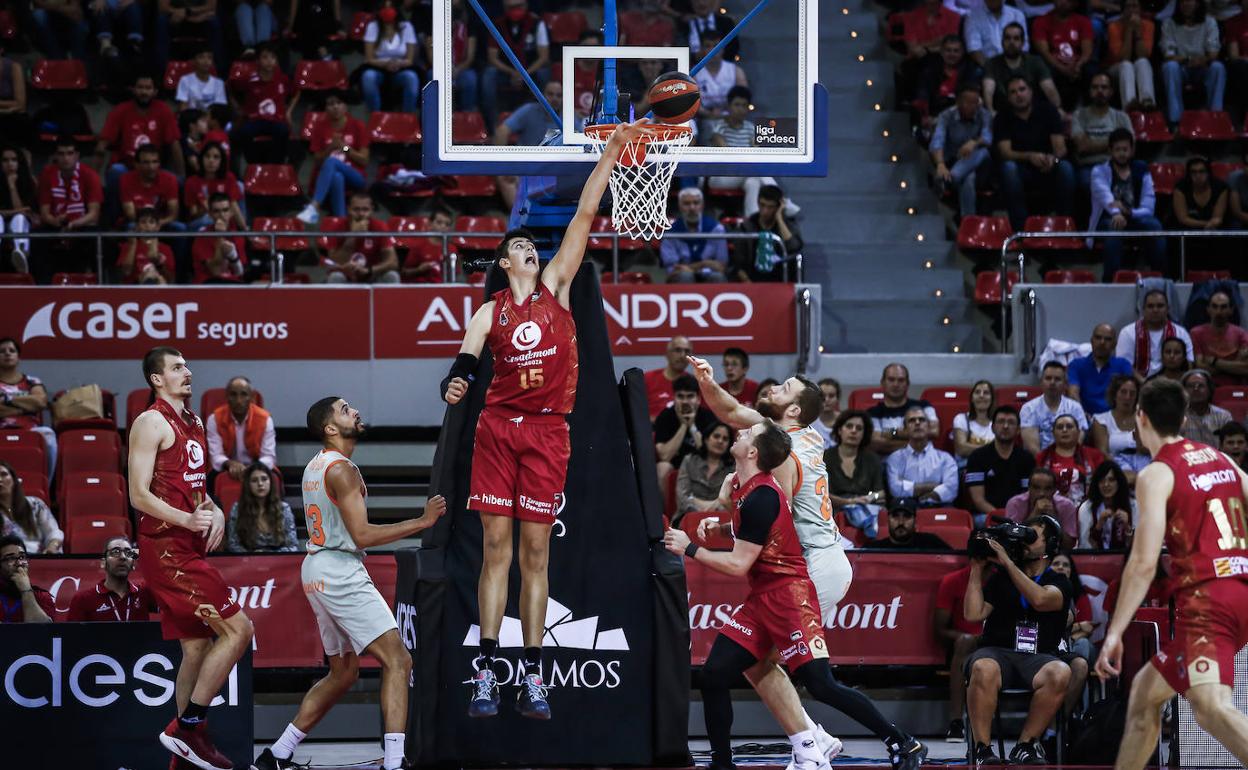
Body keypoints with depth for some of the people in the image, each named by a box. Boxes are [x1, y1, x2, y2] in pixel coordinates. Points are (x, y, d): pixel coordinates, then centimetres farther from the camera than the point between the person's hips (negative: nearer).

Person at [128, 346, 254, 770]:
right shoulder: (152, 422, -9)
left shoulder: (193, 423, 18)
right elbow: (139, 496, -15)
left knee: (198, 646, 11)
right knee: (238, 629, -14)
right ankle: (186, 727, -11)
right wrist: (187, 520, -29)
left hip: (188, 549, 9)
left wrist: (214, 511, 5)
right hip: (166, 549, -9)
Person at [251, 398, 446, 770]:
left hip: (316, 568, 10)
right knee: (397, 660, -14)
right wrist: (423, 521, -17)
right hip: (339, 570, -10)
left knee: (343, 673, 19)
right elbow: (362, 535, -20)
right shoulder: (342, 469, -14)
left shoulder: (315, 465, 16)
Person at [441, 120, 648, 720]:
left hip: (547, 432, 0)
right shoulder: (489, 313, 8)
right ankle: (486, 671, -2)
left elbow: (584, 217, 4)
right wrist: (453, 387, -28)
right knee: (496, 547, -2)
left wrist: (612, 153, -2)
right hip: (498, 426, 0)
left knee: (536, 552, 1)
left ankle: (533, 677, 1)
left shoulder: (555, 287, 9)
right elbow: (466, 363, -3)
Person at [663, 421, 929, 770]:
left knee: (821, 685, -14)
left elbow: (739, 564, -17)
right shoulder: (739, 484, 10)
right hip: (761, 598, 10)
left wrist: (690, 549, -9)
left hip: (787, 595, -10)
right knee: (714, 675, 1)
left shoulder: (761, 496, -20)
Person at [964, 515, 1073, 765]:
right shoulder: (1000, 578, 20)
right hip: (997, 652, 0)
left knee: (1060, 673, -36)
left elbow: (1040, 599, -11)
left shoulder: (1059, 584, 13)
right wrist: (977, 569, 6)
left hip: (1036, 657, 0)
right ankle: (982, 748, -28)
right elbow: (973, 614, 8)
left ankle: (1025, 745, -22)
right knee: (984, 669, -38)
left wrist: (1007, 562, -10)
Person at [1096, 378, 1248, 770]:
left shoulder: (1156, 474, -5)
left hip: (1204, 599, -8)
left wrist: (1114, 633, -13)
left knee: (1210, 705, -27)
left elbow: (1144, 562, -13)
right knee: (1146, 690, 24)